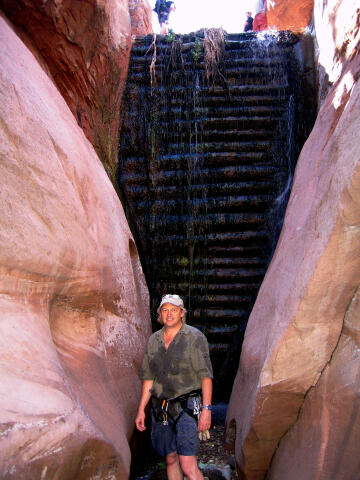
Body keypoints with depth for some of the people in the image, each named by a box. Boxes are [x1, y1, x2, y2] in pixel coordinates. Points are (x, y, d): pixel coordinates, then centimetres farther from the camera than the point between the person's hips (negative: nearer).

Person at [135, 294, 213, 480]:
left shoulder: (194, 337, -5)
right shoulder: (153, 340, 10)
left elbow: (206, 376, -8)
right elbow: (148, 378, 15)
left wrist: (206, 408, -15)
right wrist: (141, 409, 13)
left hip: (187, 407, -5)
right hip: (161, 409, 5)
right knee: (171, 460, 13)